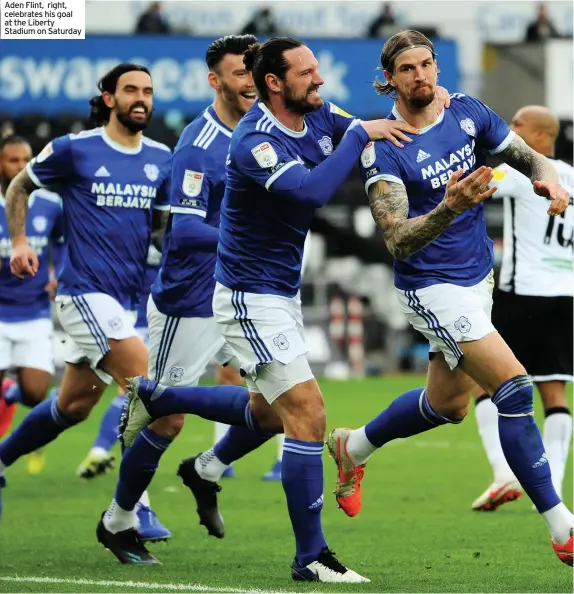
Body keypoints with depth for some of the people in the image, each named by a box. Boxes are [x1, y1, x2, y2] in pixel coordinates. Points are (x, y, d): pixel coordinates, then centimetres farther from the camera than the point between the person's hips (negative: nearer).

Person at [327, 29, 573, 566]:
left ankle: (352, 448, 46)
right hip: (432, 289, -7)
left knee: (448, 404, 20)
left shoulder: (466, 113, -2)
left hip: (477, 278, 7)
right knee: (514, 388, -18)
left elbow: (528, 157, 8)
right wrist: (450, 208, -42)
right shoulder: (383, 149, -18)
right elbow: (398, 241, -25)